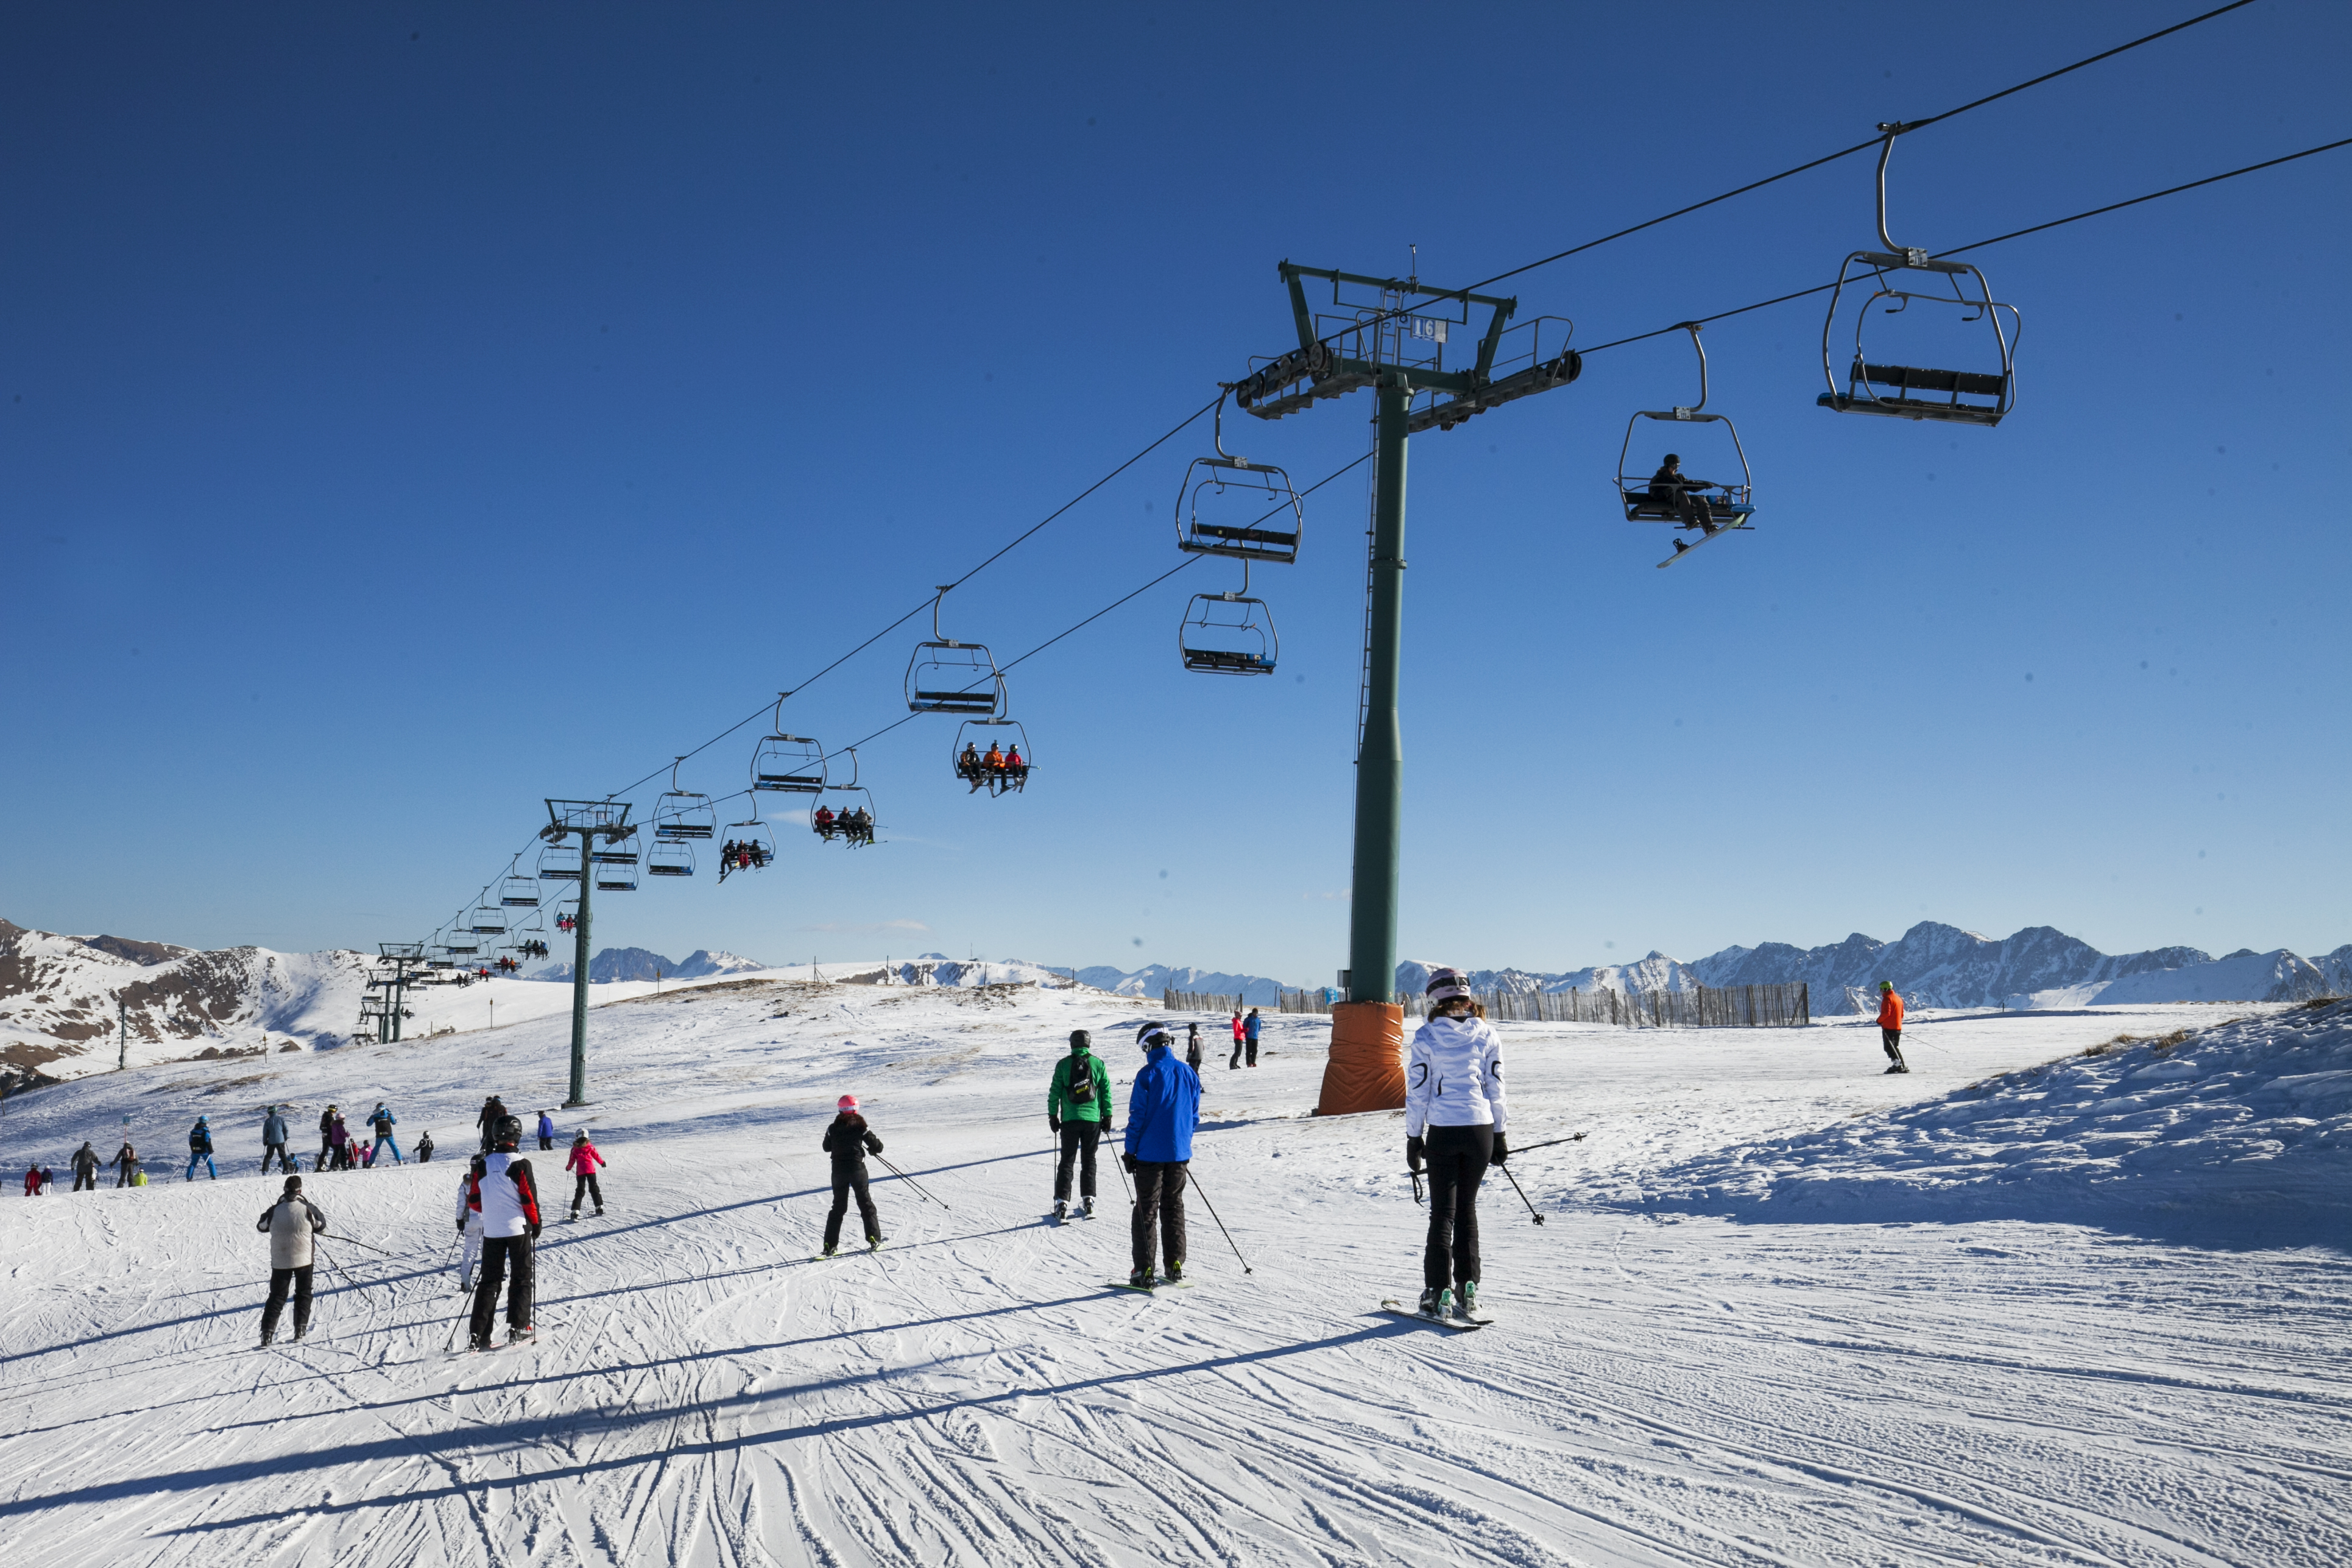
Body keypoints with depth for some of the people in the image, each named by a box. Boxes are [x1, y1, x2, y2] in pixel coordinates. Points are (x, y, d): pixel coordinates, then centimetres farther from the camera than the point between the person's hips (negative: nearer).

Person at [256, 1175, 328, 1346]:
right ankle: (300, 1328, 8)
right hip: (304, 1259, -1)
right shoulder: (307, 1208, -12)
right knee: (303, 1294, 16)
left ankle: (267, 1331, 0)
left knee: (277, 1296, 10)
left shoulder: (274, 1210, -8)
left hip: (280, 1261, 1)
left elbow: (261, 1227, 9)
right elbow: (321, 1226, 2)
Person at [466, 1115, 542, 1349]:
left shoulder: (483, 1164, 1)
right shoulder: (520, 1164, -13)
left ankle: (479, 1334, 2)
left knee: (489, 1281, 9)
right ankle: (518, 1326, 3)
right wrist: (536, 1223, 2)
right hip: (518, 1229, -4)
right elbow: (530, 1199, -12)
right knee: (521, 1279, 9)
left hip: (491, 1231, 4)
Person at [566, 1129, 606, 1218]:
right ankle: (599, 1207, 14)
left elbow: (572, 1160, 2)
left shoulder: (575, 1149, -2)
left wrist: (568, 1168, 22)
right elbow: (596, 1156, 6)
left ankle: (575, 1211, -9)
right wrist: (602, 1162, 24)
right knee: (594, 1189, 15)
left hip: (580, 1172, 0)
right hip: (591, 1171, 0)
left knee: (580, 1191, 3)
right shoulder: (590, 1147, -1)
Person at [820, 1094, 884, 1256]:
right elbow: (877, 1146, -4)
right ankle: (874, 1239, 7)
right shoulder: (860, 1126, -7)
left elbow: (827, 1147, 14)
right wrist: (873, 1149, 18)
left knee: (838, 1206, 10)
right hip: (857, 1169, -2)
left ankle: (830, 1245, 5)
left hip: (838, 1171, 2)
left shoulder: (833, 1129, -1)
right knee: (866, 1203, 11)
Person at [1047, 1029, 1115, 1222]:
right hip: (1093, 1118, 1)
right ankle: (1088, 1199, 7)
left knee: (1067, 1160, 5)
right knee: (1088, 1159, 12)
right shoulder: (1098, 1064, 1)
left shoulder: (1063, 1065, -1)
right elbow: (1106, 1091, 2)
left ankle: (1062, 1202, -3)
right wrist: (1108, 1116, 10)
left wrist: (1052, 1115, 9)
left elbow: (1055, 1092, 0)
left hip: (1070, 1120, -1)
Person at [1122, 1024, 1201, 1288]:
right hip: (1180, 1153, 5)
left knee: (1146, 1210, 1)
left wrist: (1130, 1152, -3)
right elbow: (1194, 1116, 10)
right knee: (1174, 1207, 15)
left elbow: (1137, 1117, -11)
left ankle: (1144, 1271, 0)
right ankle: (1175, 1266, 15)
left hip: (1150, 1154, -5)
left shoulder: (1148, 1075, -12)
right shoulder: (1189, 1074, 4)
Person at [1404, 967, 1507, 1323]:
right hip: (1480, 1130, 2)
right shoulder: (1488, 1035, 2)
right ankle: (1467, 1289, 12)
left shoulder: (1426, 1037, -6)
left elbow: (1417, 1092, -4)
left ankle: (1438, 1294, 1)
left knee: (1442, 1213, 5)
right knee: (1467, 1207, 15)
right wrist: (1498, 1135, 14)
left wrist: (1414, 1137, 4)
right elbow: (1495, 1089, 6)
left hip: (1442, 1133, -2)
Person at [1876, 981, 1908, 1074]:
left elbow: (1886, 1013, -22)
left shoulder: (1887, 998, -12)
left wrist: (1879, 1020, -8)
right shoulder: (1898, 998, 17)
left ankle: (1897, 1063, -18)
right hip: (1898, 1027, 9)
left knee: (1888, 1047, -6)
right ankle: (1902, 1066, 11)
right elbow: (1901, 1014, 20)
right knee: (1895, 1047, 16)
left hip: (1888, 1027, -9)